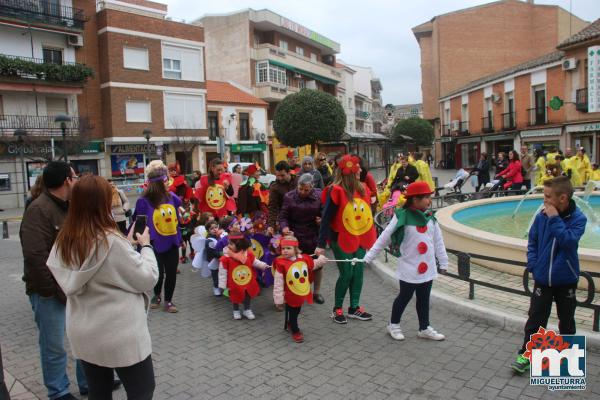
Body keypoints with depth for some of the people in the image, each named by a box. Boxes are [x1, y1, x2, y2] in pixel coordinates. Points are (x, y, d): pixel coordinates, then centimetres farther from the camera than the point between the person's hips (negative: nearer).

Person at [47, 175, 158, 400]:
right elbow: (147, 279, -16)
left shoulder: (64, 241, -3)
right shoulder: (111, 241, -24)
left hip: (82, 335, 7)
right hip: (119, 335, -7)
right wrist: (145, 245, -3)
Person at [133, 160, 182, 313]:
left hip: (172, 243, 4)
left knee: (171, 273, 10)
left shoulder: (172, 197, -2)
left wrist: (179, 238, 13)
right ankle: (157, 296, 37)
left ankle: (168, 300, 27)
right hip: (156, 244, -4)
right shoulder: (144, 202, -16)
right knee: (158, 274, 8)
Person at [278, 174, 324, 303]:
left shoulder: (319, 196, -7)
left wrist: (322, 220, -19)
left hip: (314, 237, 1)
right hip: (295, 237, -1)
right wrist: (284, 227, -23)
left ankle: (317, 292, 31)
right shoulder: (289, 197, -7)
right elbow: (283, 216, -4)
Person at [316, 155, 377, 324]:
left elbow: (367, 212, 11)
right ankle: (337, 309, 19)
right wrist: (321, 244, -15)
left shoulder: (362, 188, 4)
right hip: (342, 240, -6)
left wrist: (371, 237, 10)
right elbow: (326, 218, -14)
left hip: (360, 238, 6)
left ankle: (354, 308, 25)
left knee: (358, 273, 10)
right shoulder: (336, 191, -16)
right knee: (346, 274, 0)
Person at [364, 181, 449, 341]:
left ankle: (424, 328, 31)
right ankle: (394, 325, 29)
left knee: (424, 298, 16)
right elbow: (384, 238, -12)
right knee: (404, 297, 9)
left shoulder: (430, 217, 1)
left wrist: (443, 262, 13)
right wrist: (368, 257, -10)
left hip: (428, 268, 5)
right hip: (409, 268, -5)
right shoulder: (402, 217, -16)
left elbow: (438, 241, 10)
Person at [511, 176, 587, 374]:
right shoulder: (542, 216, -7)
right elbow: (532, 241, 6)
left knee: (566, 320, 16)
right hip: (542, 278, 1)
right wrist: (532, 263, -3)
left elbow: (568, 241, -29)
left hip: (566, 280, -1)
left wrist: (554, 219, -26)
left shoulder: (578, 218, -13)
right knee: (535, 318, 5)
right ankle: (526, 354, 16)